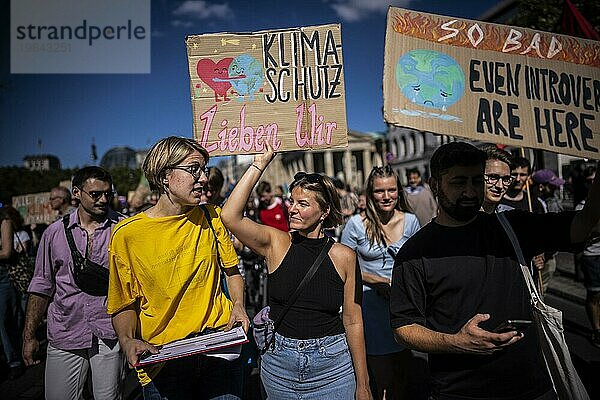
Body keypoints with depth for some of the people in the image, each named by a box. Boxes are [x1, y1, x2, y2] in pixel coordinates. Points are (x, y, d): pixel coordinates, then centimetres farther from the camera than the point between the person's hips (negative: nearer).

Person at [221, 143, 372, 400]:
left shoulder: (343, 256, -6)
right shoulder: (276, 243, -6)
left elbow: (352, 322, -3)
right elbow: (230, 217, -22)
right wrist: (259, 164, -20)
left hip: (332, 366, -1)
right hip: (279, 363, 1)